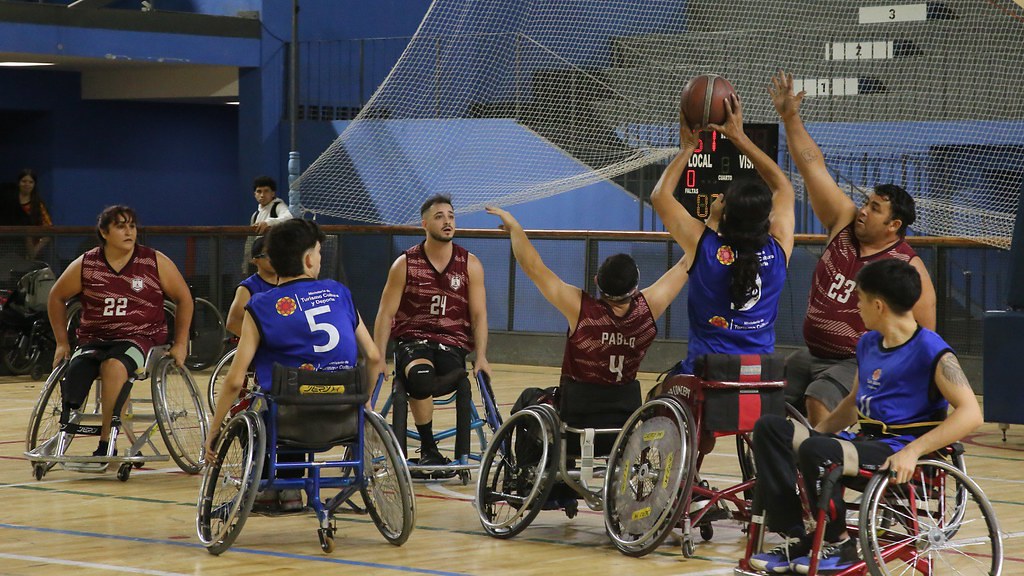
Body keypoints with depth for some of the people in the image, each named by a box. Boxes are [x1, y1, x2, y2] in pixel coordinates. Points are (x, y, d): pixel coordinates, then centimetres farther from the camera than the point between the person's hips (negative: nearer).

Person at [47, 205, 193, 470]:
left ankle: (106, 446, -33)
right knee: (74, 374, -31)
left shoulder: (156, 262, -1)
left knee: (114, 366, -36)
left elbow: (184, 298, 9)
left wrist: (180, 344, 5)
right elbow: (57, 298, 17)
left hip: (139, 337, -2)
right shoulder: (85, 265, 2)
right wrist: (61, 342, 14)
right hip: (94, 339, 3)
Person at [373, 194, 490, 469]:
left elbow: (479, 315, 4)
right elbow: (386, 314, 1)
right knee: (420, 376, -36)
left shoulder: (470, 265, 5)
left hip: (451, 344, 1)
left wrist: (481, 357, -9)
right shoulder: (405, 265, 1)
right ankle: (428, 449, -18)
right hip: (412, 340, -1)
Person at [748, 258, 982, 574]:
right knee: (769, 428, -4)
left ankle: (839, 545, -10)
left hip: (899, 452, -9)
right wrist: (812, 433, 16)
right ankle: (796, 540, -10)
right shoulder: (868, 343, 14)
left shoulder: (931, 351, -12)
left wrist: (912, 451, -29)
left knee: (815, 451, -33)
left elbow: (971, 413, -21)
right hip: (864, 441, 9)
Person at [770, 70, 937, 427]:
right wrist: (790, 118, -3)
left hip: (862, 363, -7)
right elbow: (813, 167, 1)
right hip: (812, 355, 7)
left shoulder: (908, 269, -12)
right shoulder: (844, 223, 3)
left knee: (818, 400, -32)